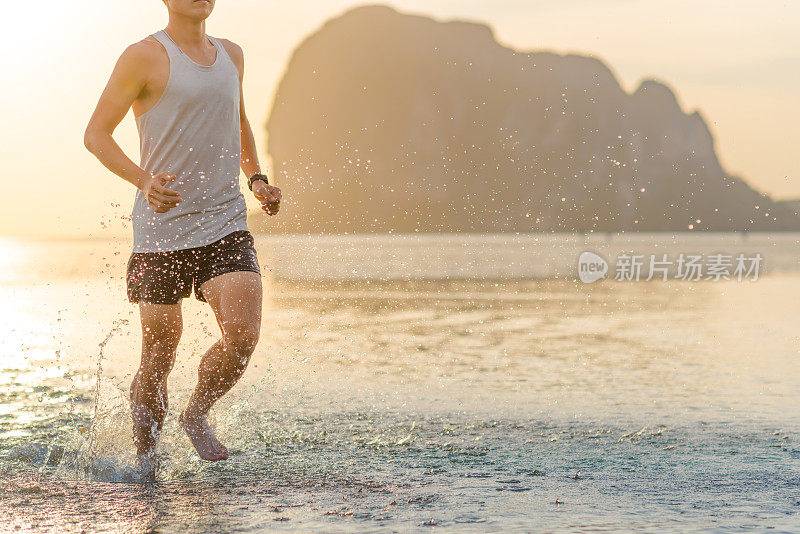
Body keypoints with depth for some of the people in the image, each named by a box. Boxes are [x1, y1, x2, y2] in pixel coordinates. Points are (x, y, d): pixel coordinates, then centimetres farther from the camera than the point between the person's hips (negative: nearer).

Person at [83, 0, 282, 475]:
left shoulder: (231, 54, 13)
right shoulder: (146, 57, -6)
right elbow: (96, 134, -6)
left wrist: (257, 178, 13)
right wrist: (143, 180, -22)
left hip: (226, 224, 4)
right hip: (162, 227, -4)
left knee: (243, 334, -16)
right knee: (159, 357, 3)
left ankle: (198, 415, 11)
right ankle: (145, 449, 29)